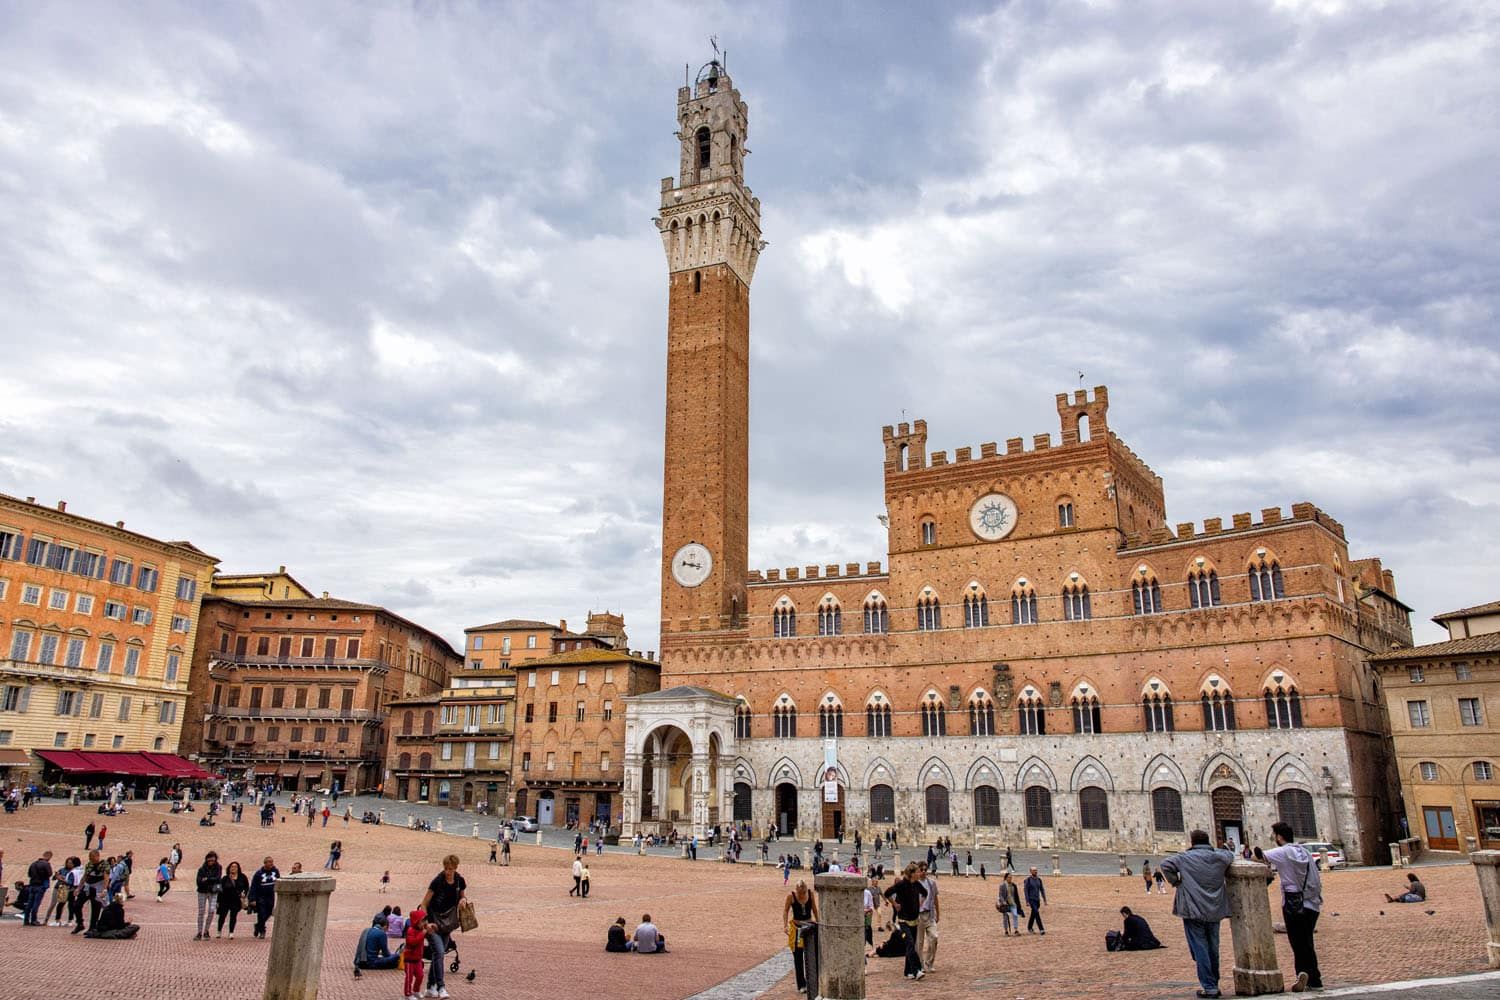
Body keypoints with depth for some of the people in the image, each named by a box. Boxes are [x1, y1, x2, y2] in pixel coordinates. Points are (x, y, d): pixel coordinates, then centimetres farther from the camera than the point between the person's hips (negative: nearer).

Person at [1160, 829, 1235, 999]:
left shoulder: (1185, 857, -8)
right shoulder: (1219, 857, 3)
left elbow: (1165, 864, -16)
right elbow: (1230, 855, 25)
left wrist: (1176, 882, -4)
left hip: (1193, 911, -5)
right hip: (1214, 911, 5)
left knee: (1200, 949, -1)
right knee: (1213, 949, 15)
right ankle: (1214, 985, 23)